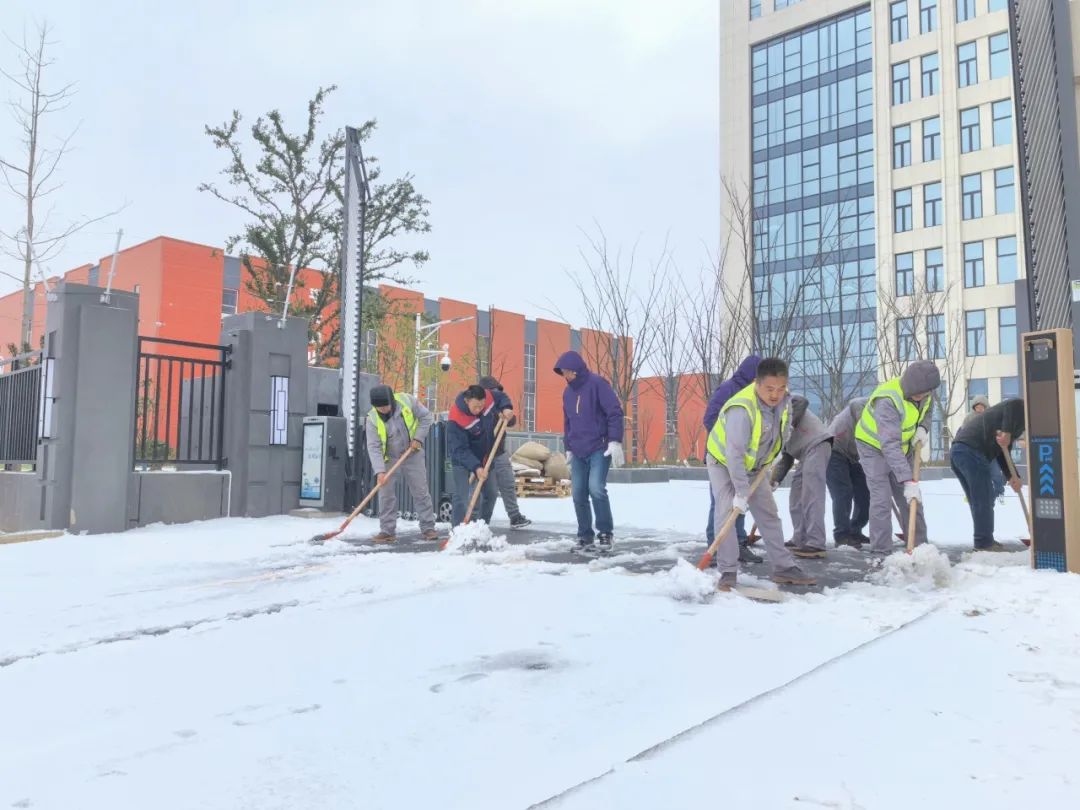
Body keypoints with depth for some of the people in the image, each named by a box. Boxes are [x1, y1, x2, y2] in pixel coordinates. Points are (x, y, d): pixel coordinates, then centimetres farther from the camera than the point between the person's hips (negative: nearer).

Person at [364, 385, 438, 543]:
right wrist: (380, 471, -31)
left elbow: (426, 417, -6)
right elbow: (373, 447, -21)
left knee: (421, 492, 3)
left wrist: (418, 438, -14)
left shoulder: (407, 401, -19)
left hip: (413, 455, 0)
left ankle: (428, 528, 12)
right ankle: (387, 531, 7)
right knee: (386, 494, -4)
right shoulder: (373, 418, -19)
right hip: (389, 459, 0)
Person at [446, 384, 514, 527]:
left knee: (491, 494, 15)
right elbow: (460, 450, -30)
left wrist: (506, 409, -14)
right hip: (462, 461, -6)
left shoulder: (489, 398, -18)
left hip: (485, 458, 7)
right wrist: (476, 467, -38)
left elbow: (502, 397, 6)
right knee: (462, 497, -15)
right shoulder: (456, 420, -33)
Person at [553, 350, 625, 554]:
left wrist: (615, 441, -18)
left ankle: (606, 532, -4)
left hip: (600, 449, -7)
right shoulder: (568, 392, 13)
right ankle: (585, 537, 14)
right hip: (578, 452, 7)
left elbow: (615, 412, -12)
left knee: (596, 488, -19)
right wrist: (568, 448, 20)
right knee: (579, 494, 4)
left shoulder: (597, 383, -9)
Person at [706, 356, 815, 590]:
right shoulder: (741, 409, -38)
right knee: (727, 513, -18)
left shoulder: (784, 401, -14)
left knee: (769, 514, 8)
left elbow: (782, 433, 8)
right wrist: (741, 492, -37)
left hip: (753, 466, 7)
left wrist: (768, 462, 5)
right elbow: (734, 454, -38)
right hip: (723, 463, -6)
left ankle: (783, 567, 16)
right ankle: (728, 572, -11)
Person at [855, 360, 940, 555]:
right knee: (881, 499, -15)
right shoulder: (888, 401, -37)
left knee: (913, 499, 7)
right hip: (874, 446, -7)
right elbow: (890, 446, -42)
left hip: (903, 446, 7)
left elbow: (926, 410, 11)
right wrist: (908, 481, -46)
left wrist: (922, 428, -13)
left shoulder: (923, 391, -14)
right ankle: (881, 551, -9)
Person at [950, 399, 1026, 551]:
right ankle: (984, 543, 0)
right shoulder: (1024, 410, 8)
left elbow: (1001, 454, 25)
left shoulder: (1008, 431, 33)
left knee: (978, 499, 16)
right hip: (971, 451, -10)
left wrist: (1011, 477, 11)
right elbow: (1014, 405, -17)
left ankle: (983, 542, 23)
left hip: (957, 450, 10)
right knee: (984, 499, -4)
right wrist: (1007, 433, -23)